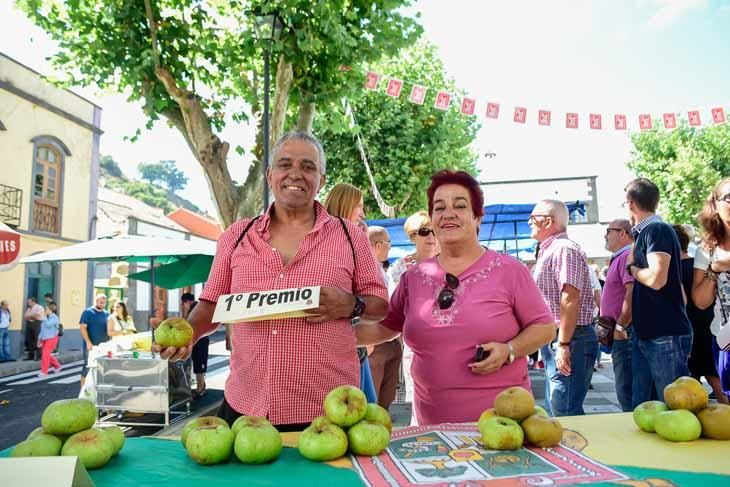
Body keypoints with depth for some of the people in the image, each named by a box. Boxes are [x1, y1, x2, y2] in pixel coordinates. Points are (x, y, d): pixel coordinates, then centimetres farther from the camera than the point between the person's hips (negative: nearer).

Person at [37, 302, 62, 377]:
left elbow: (48, 325, -32)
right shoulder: (46, 318, 8)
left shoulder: (54, 318, -14)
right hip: (45, 339, 8)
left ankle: (44, 372, -3)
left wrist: (44, 317, -21)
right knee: (46, 355, 13)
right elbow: (42, 329, 16)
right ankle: (57, 366, 31)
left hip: (51, 339, -8)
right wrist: (39, 339, 17)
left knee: (45, 354, -10)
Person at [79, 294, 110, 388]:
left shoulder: (106, 314, 12)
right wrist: (88, 342, -17)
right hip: (91, 346, -5)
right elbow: (82, 327, -9)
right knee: (87, 367, -1)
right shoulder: (88, 312, -3)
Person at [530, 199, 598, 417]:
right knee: (553, 410, 17)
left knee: (565, 414, -8)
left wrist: (563, 345, -25)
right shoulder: (548, 251, 19)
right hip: (553, 340, 11)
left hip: (569, 341, -10)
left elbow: (570, 299, -22)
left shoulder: (564, 249, -12)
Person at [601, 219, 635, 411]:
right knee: (624, 388, 16)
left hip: (624, 333, -11)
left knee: (626, 390, -7)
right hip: (622, 334, 11)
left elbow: (632, 293, -24)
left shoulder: (627, 256, -13)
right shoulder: (619, 258, 20)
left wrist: (620, 327, -20)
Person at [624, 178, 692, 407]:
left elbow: (656, 279, -23)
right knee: (642, 408, 12)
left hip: (666, 336, -9)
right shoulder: (643, 233, 14)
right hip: (644, 334, 9)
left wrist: (632, 268, -7)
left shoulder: (657, 230, -12)